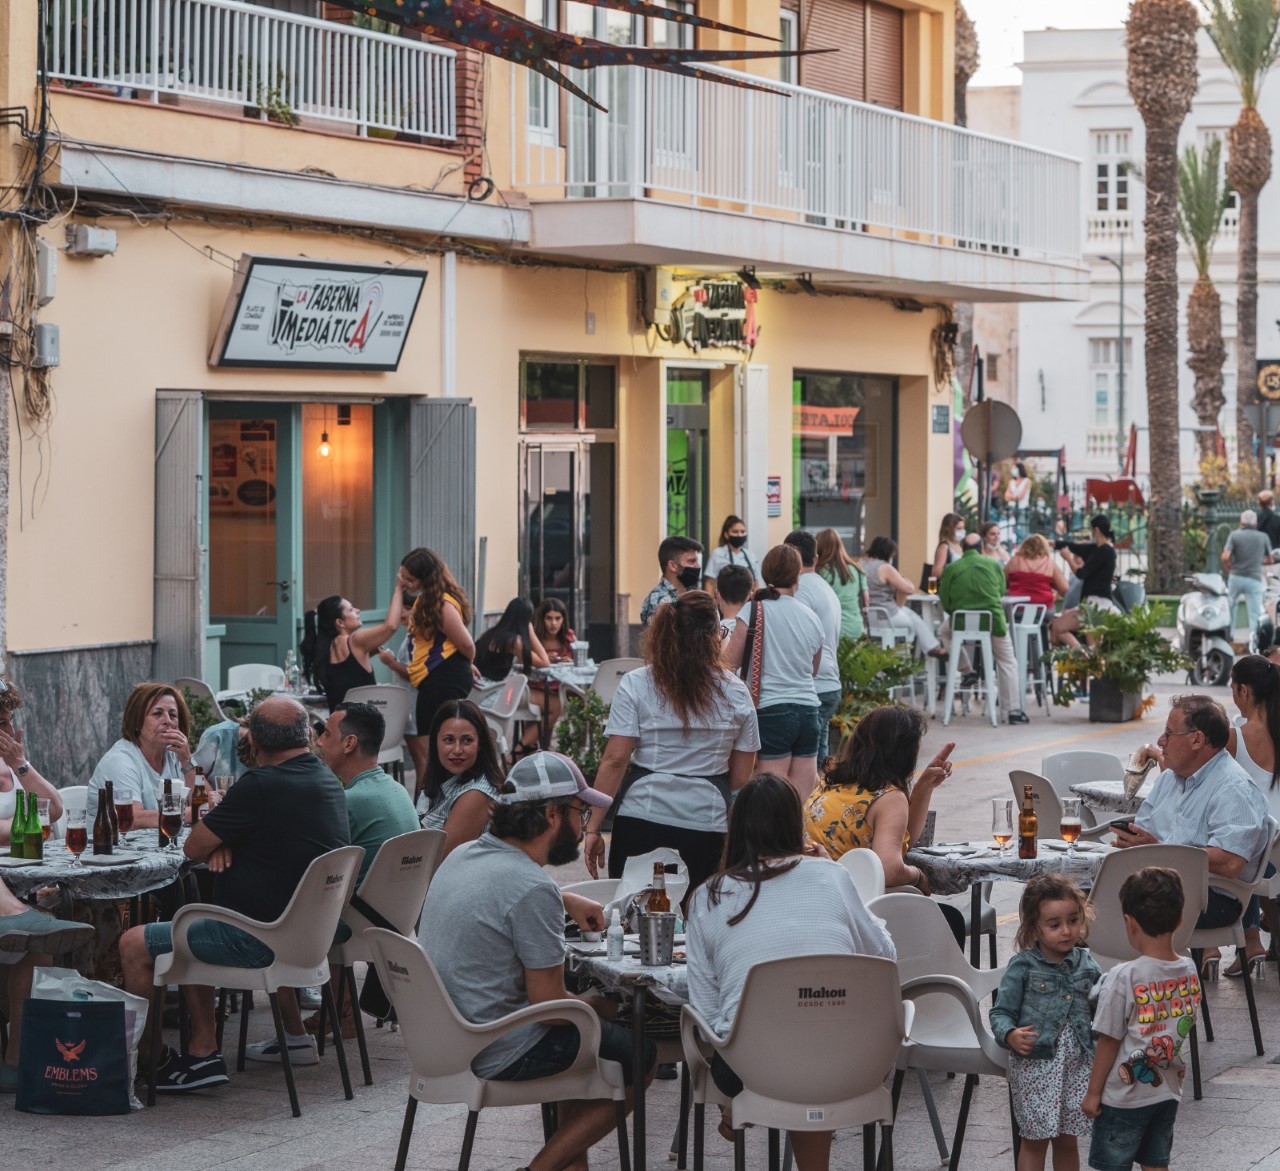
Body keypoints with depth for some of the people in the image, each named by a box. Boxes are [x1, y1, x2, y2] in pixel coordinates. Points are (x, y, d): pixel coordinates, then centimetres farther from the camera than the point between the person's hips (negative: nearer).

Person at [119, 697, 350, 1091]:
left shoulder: (262, 785, -20)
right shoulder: (328, 782, 7)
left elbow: (193, 848, -11)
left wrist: (216, 840, 11)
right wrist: (224, 842, 0)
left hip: (258, 936, -10)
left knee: (134, 945, -1)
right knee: (189, 932, 30)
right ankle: (201, 1051, 25)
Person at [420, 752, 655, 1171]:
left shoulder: (463, 856, 5)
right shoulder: (533, 889, -23)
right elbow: (550, 1004, -19)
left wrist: (567, 902, 24)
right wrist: (600, 1006, 0)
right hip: (500, 1055, -9)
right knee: (640, 1056, 6)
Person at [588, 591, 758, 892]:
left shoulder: (635, 685, -2)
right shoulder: (736, 693, 3)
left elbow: (615, 760, -6)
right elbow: (741, 777, 8)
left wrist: (594, 828, -1)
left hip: (642, 819, -1)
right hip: (708, 822, 1)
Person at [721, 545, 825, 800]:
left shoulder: (754, 611, -5)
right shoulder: (812, 619, 9)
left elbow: (729, 663, -4)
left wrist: (726, 642, 14)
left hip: (770, 712, -4)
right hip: (807, 711, 5)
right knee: (802, 805, 5)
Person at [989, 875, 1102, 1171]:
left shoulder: (1086, 964, 4)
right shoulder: (1022, 966, -9)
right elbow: (1001, 1012, -8)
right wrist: (1010, 1035, -27)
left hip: (1077, 1065, 4)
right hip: (1035, 1065, -4)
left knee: (1067, 1139, 14)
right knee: (1035, 1139, 3)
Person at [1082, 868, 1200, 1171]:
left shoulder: (1123, 978, -21)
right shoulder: (1189, 972, -5)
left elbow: (1109, 1042, -14)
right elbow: (1184, 1028, 7)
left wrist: (1094, 1092, -4)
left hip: (1124, 1097, -5)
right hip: (1168, 1092, 5)